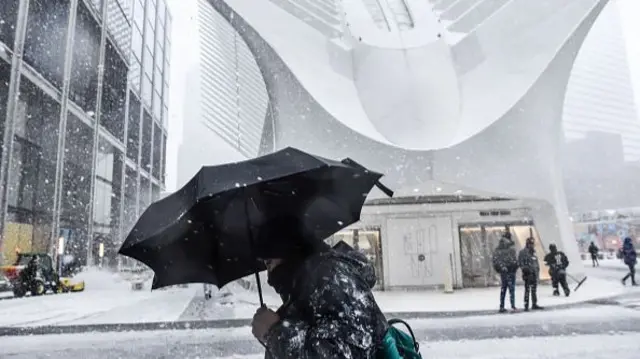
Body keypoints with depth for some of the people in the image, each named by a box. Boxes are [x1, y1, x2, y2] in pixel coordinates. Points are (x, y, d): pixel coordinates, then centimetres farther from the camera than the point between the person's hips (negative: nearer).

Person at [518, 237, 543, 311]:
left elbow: (536, 263, 22)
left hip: (534, 274, 8)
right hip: (528, 274, -8)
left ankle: (534, 304, 23)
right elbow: (520, 263, -12)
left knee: (534, 290, 14)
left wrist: (537, 271, 16)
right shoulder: (523, 252, -8)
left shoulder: (533, 252, 16)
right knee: (527, 290, -7)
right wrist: (525, 268, -22)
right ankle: (526, 306, -4)